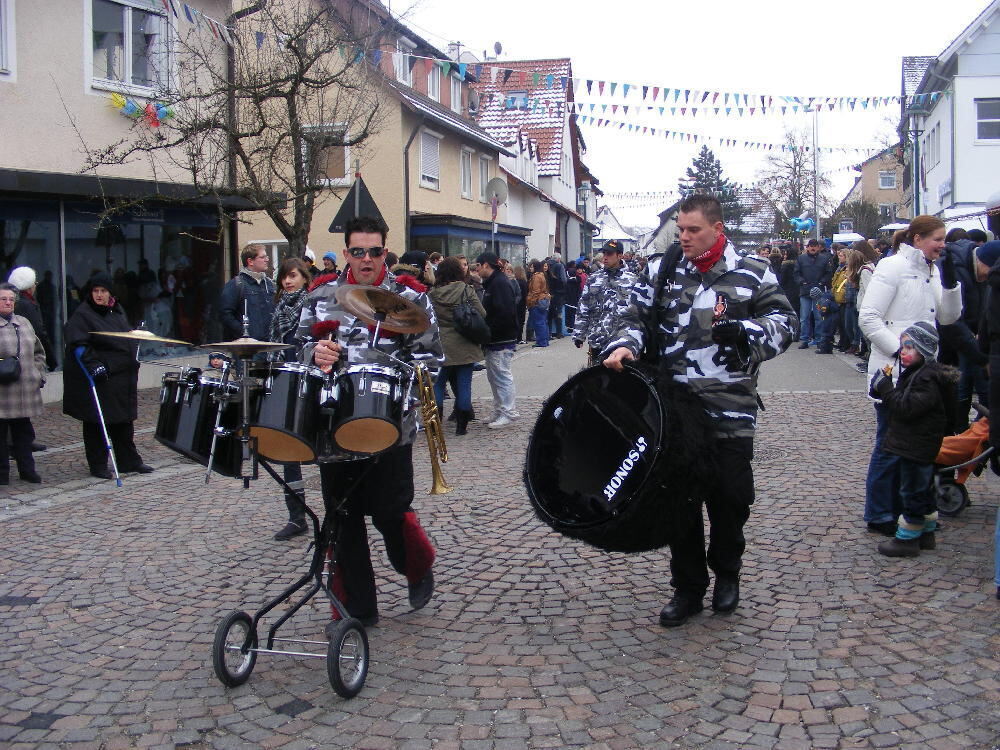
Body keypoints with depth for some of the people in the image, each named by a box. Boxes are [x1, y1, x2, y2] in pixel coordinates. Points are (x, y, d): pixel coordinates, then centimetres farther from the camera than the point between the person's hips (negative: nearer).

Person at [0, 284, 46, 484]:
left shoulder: (24, 323, 14)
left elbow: (38, 352, 21)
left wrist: (39, 375, 13)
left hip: (26, 390, 5)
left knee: (24, 430, 13)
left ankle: (27, 469, 21)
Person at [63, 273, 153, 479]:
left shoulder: (117, 311, 12)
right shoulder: (82, 315, -9)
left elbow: (129, 336, 26)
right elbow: (77, 344, -17)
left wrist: (133, 358, 18)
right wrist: (93, 364, -25)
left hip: (122, 377, 7)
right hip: (97, 377, -7)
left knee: (124, 420, 12)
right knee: (96, 423, 1)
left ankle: (129, 461, 21)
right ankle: (98, 466, 10)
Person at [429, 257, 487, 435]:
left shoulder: (433, 294, -4)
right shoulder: (467, 291, -6)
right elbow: (482, 314, -8)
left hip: (441, 347, 0)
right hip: (465, 346, 0)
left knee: (438, 384, 11)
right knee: (463, 384, 6)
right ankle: (462, 425, 9)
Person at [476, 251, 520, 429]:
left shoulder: (500, 283, -16)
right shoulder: (491, 283, 16)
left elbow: (505, 313, -24)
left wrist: (489, 331, -18)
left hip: (502, 340, -10)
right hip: (494, 340, 10)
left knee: (501, 374, -5)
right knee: (493, 375, 14)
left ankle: (508, 412, 1)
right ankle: (500, 411, 22)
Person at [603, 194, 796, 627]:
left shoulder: (752, 274, 2)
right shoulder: (661, 271, 8)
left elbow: (784, 324, 2)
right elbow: (637, 316, 11)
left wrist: (744, 330, -17)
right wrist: (624, 345, -10)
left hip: (731, 412, -1)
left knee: (730, 498, 8)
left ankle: (726, 574, 33)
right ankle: (688, 587, 20)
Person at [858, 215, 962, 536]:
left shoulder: (932, 271, 13)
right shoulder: (893, 267, -12)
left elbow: (949, 317, 11)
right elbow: (868, 318, -17)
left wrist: (950, 282, -2)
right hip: (892, 372, -8)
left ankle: (901, 509, 26)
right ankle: (878, 516, 11)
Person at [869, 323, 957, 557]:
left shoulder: (928, 379, -21)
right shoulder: (916, 373, 12)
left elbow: (906, 408, -27)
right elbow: (902, 403, 17)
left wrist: (885, 387, -21)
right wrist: (884, 388, 3)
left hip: (917, 447, -11)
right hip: (916, 446, 11)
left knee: (912, 492, -2)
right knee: (923, 490, 19)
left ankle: (907, 539, 5)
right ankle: (926, 534, 30)